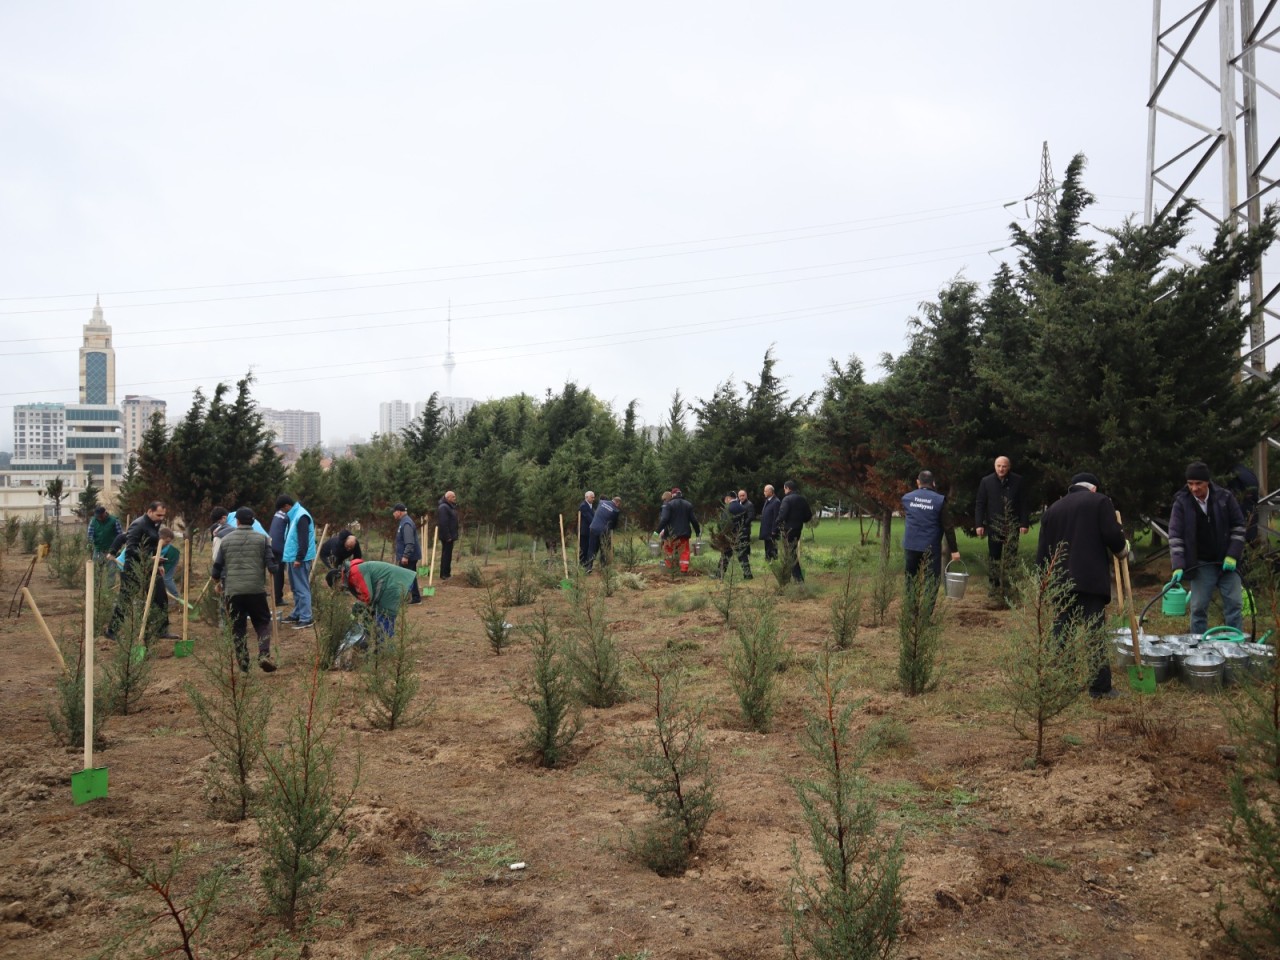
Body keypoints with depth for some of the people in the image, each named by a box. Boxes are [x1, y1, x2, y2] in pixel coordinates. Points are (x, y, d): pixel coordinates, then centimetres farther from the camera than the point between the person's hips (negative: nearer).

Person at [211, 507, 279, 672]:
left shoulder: (226, 540, 7)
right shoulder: (262, 538, 1)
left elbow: (217, 566, 11)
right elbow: (272, 565, -3)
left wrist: (218, 582, 29)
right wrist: (273, 569, 20)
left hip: (232, 591, 1)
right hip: (256, 589, -1)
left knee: (238, 628, 10)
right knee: (263, 623, 12)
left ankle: (243, 665, 9)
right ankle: (264, 655, -7)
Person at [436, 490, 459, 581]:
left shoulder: (450, 507, 15)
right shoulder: (443, 507, -17)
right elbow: (443, 523, -24)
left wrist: (454, 535, 18)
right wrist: (447, 536, -24)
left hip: (450, 535, 10)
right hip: (446, 536, -10)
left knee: (448, 554, 15)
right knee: (446, 555, -6)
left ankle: (447, 573, 23)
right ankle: (443, 576, -2)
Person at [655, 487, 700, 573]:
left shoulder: (668, 505, -7)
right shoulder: (688, 505, 7)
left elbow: (664, 519, -17)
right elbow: (694, 520, 7)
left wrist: (658, 531, -16)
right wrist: (697, 531, 18)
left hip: (671, 533, -3)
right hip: (684, 533, 3)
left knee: (669, 550, 14)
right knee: (684, 551, 8)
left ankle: (669, 567, 17)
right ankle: (684, 569, -1)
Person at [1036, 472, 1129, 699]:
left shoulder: (1053, 509, 19)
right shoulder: (1099, 502, 5)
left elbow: (1043, 550, 15)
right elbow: (1112, 535, -7)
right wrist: (1122, 552, 15)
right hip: (1090, 579, -4)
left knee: (1060, 633, 8)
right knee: (1094, 633, -3)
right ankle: (1100, 687, 0)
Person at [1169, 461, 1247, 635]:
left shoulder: (1225, 497, -6)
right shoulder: (1181, 503, -9)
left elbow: (1238, 526, 1)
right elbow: (1175, 535, -11)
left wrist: (1232, 555, -8)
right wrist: (1178, 566, -20)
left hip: (1227, 562, 1)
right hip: (1200, 565, -1)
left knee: (1234, 604, 4)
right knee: (1198, 608, 2)